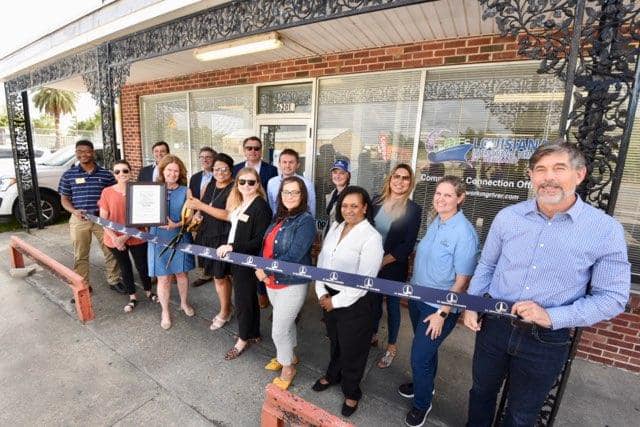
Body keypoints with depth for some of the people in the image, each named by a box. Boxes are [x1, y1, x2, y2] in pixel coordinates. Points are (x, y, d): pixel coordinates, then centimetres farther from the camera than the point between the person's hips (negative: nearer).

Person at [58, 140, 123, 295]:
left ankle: (114, 281, 23)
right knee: (80, 255, 10)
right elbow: (64, 199, 6)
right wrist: (74, 211, -13)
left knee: (111, 251, 6)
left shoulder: (106, 174, 1)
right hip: (79, 220, 1)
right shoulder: (68, 175, 3)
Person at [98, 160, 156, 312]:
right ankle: (132, 297, 32)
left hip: (136, 237, -1)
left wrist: (126, 236, -14)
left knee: (142, 266, 10)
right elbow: (103, 218, -4)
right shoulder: (107, 192, -6)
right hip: (115, 239, 1)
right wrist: (115, 238, -14)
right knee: (125, 268, 15)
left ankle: (148, 292, 34)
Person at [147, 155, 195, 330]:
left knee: (181, 273, 13)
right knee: (163, 278, 7)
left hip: (180, 238, 0)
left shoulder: (185, 191, -2)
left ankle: (184, 303, 38)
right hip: (159, 239, 0)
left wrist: (176, 225, -19)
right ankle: (165, 312, 27)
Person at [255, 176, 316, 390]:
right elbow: (267, 246, 7)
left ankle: (287, 367, 31)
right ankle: (289, 355, 49)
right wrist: (260, 269, -9)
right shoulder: (279, 217, 4)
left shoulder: (306, 220, -19)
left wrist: (266, 270, -20)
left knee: (278, 331, 5)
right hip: (272, 281, 7)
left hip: (292, 284, -7)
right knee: (286, 322, 26)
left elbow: (293, 256, -25)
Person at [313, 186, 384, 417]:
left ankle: (351, 392, 42)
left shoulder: (372, 237, -19)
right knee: (334, 340, 27)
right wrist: (321, 292, -3)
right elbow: (322, 260, 5)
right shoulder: (335, 227, 1)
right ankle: (333, 374, 55)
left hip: (354, 302, -5)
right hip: (329, 297, 6)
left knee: (352, 348, 15)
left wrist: (336, 301, -13)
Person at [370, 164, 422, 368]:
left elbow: (408, 245, -13)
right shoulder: (376, 201, -2)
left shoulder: (413, 209, -11)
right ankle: (372, 335, 43)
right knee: (374, 300, 19)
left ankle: (391, 346, 34)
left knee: (392, 305, 14)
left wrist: (383, 262, -17)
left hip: (394, 267, -3)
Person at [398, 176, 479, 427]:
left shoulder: (464, 232, -20)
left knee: (419, 356, 6)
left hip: (440, 306, -6)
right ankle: (423, 383, 51)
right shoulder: (435, 222, 0)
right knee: (425, 349, 25)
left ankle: (422, 404, 33)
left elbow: (463, 280, -18)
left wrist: (443, 313, -15)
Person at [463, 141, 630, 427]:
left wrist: (552, 317, -21)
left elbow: (612, 297, -8)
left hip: (547, 341, -1)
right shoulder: (507, 216, -6)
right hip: (494, 326, 2)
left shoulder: (606, 230, -12)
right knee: (481, 393, 24)